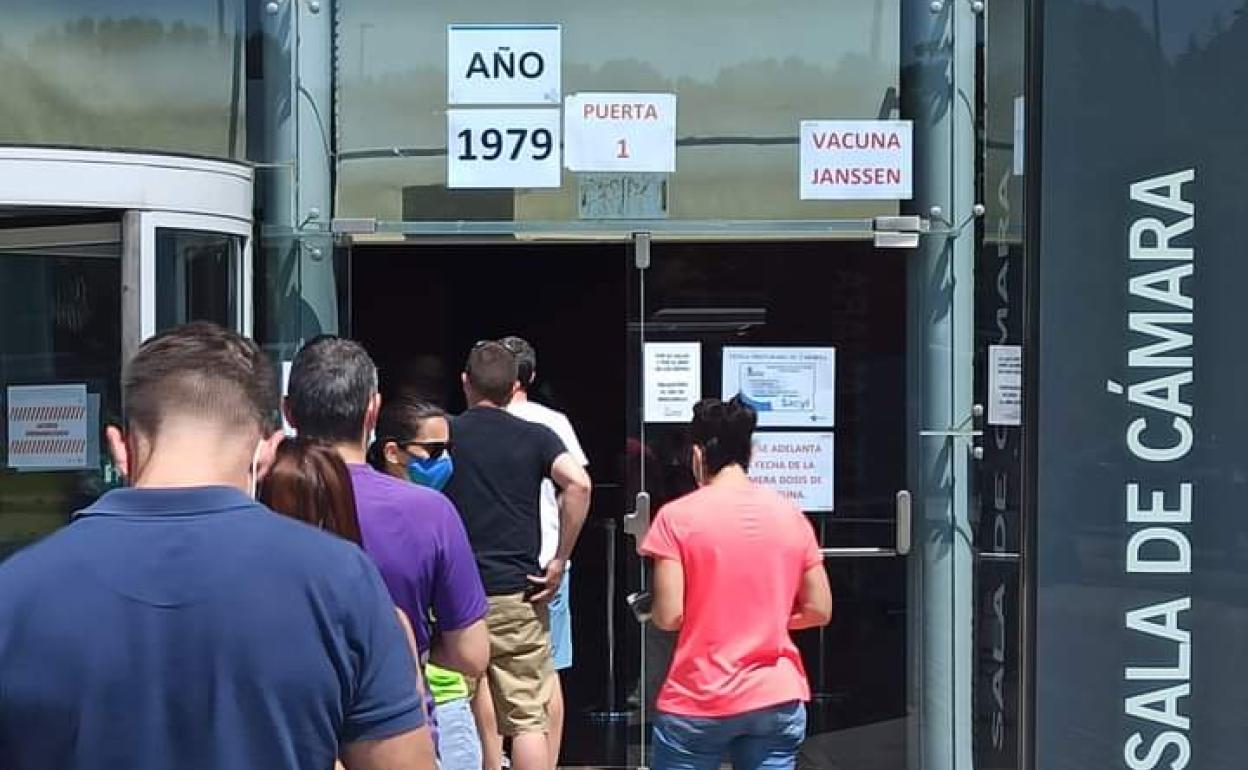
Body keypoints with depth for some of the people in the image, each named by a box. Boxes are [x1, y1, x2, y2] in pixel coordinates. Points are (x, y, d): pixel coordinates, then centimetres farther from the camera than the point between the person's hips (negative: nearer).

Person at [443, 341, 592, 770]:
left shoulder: (444, 434, 5)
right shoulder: (535, 437, 2)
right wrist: (560, 561, -9)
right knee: (527, 719, 1)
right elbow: (579, 483, -15)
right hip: (517, 593, -1)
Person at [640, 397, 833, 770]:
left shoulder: (677, 516, -8)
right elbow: (819, 610, 6)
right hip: (777, 700, 3)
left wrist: (648, 609, 10)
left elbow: (669, 616, -12)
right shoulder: (790, 515, 3)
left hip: (698, 702, -3)